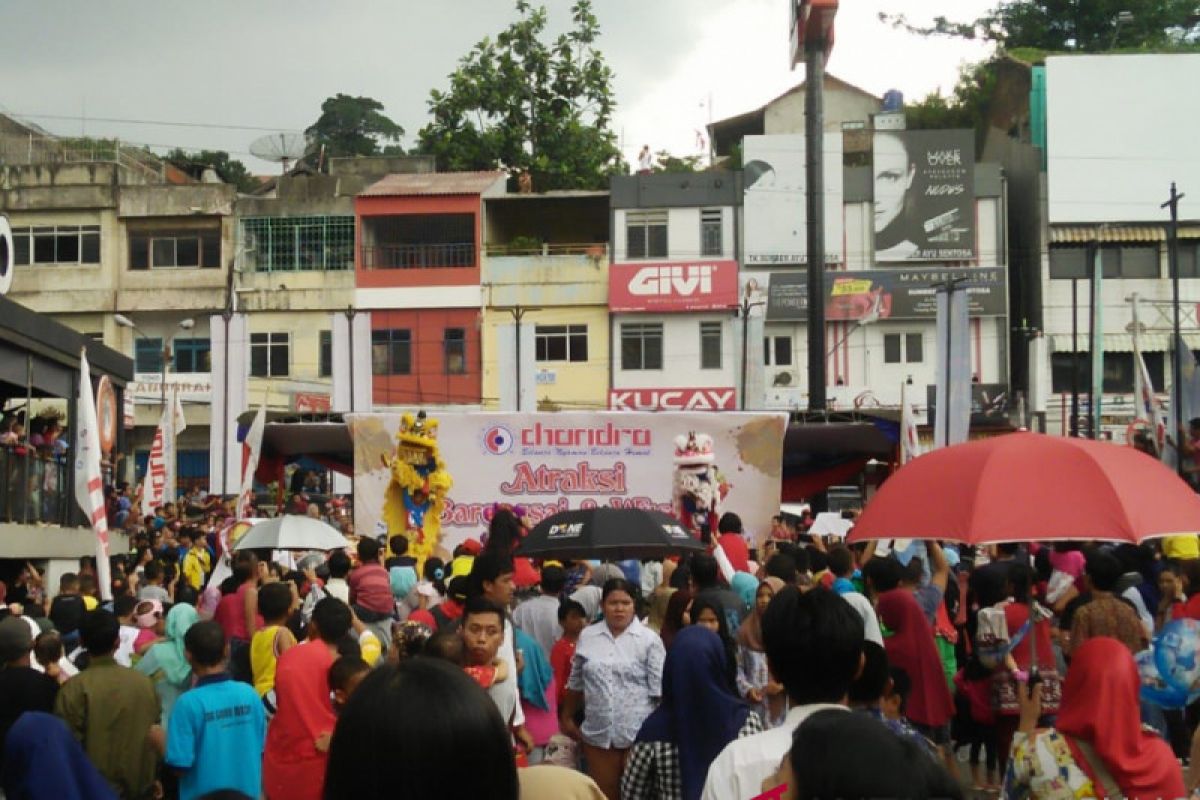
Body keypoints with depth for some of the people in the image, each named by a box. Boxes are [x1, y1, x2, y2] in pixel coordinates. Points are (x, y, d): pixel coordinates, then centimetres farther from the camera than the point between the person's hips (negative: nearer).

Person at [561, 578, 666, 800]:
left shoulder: (649, 639, -4)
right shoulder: (587, 637, 6)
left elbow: (660, 689, -5)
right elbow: (575, 683, 16)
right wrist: (567, 718, 20)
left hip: (638, 733, -3)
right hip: (598, 733, 3)